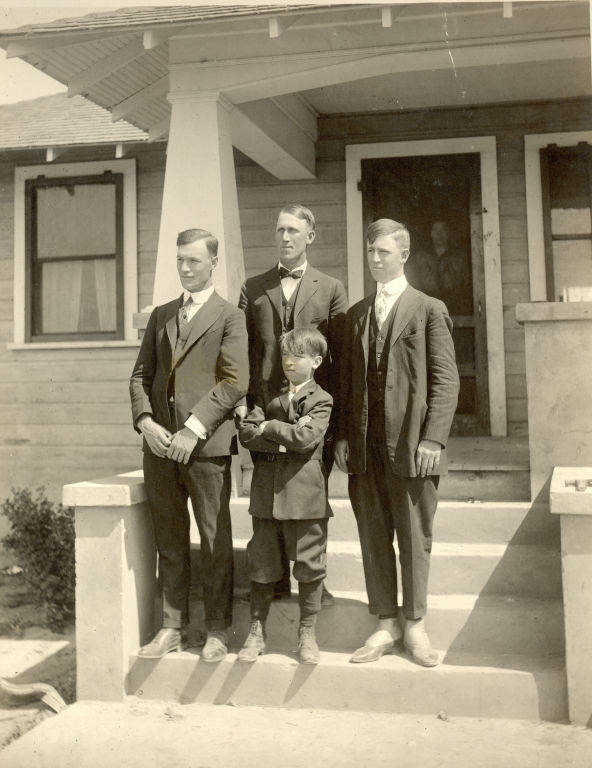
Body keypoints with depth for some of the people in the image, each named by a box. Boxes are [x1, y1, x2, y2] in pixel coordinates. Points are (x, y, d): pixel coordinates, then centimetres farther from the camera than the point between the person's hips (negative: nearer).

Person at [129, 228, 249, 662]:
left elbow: (235, 383, -9)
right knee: (169, 541, 10)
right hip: (159, 445, 5)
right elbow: (141, 375, 16)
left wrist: (193, 430, -15)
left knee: (215, 541, 2)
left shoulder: (230, 317, 1)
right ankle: (172, 627, 19)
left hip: (206, 446, -5)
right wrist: (145, 422, -2)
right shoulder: (161, 316, 19)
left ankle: (218, 631, 13)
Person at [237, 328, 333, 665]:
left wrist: (269, 427, -6)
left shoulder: (321, 400, 0)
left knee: (310, 565, 4)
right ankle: (258, 631, 22)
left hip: (305, 494, -3)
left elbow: (306, 437, -16)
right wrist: (286, 437, -13)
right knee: (262, 563, 9)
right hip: (267, 493, 3)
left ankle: (307, 634, 20)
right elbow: (247, 432, -2)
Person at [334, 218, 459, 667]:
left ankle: (415, 625, 20)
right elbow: (346, 380, 14)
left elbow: (445, 380, -4)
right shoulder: (356, 315, 15)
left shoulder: (429, 310, 1)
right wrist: (343, 435, 6)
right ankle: (387, 625, 20)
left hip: (411, 446, -4)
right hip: (365, 448, 4)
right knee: (374, 540, 9)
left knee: (414, 540, 5)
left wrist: (433, 439, -13)